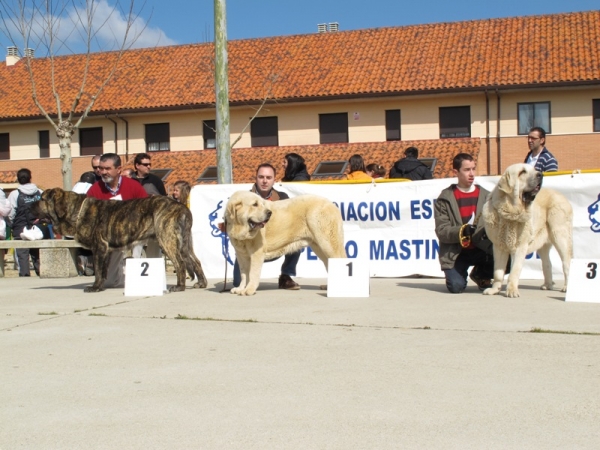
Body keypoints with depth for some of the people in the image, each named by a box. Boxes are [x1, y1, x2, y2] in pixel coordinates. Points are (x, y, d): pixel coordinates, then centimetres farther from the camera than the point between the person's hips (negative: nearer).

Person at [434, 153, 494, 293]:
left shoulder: (485, 196, 11)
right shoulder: (445, 198, 1)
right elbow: (441, 231, -6)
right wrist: (461, 231, -25)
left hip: (482, 249, 3)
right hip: (455, 252, -3)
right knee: (456, 286, -26)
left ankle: (481, 275, 9)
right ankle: (461, 273, 15)